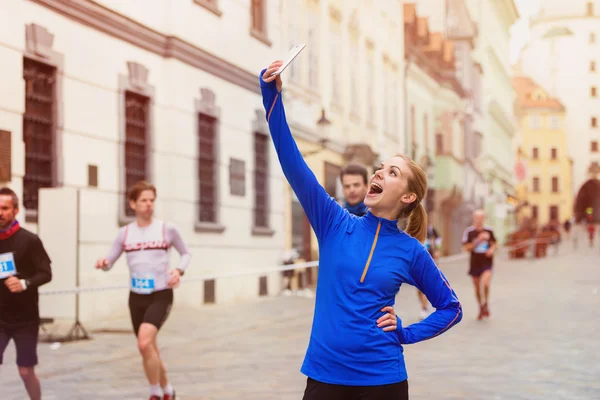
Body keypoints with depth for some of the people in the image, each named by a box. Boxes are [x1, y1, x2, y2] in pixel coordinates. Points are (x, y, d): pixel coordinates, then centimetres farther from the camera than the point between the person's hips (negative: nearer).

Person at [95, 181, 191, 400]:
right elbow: (110, 261, 7)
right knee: (149, 351, 12)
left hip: (161, 295, -4)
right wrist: (103, 263, -17)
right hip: (136, 297, 4)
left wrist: (179, 270, -9)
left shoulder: (167, 230, -3)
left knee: (144, 343, -25)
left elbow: (185, 253, 11)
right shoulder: (125, 233, 3)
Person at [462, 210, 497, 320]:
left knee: (485, 283, -23)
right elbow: (466, 248, -8)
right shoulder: (469, 232, -4)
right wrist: (478, 241, -19)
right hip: (475, 263, 1)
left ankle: (486, 303, 2)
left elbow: (494, 243, 15)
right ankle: (481, 308, 30)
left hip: (487, 262, -1)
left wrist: (492, 249, -6)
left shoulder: (489, 230, 1)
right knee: (477, 288, 10)